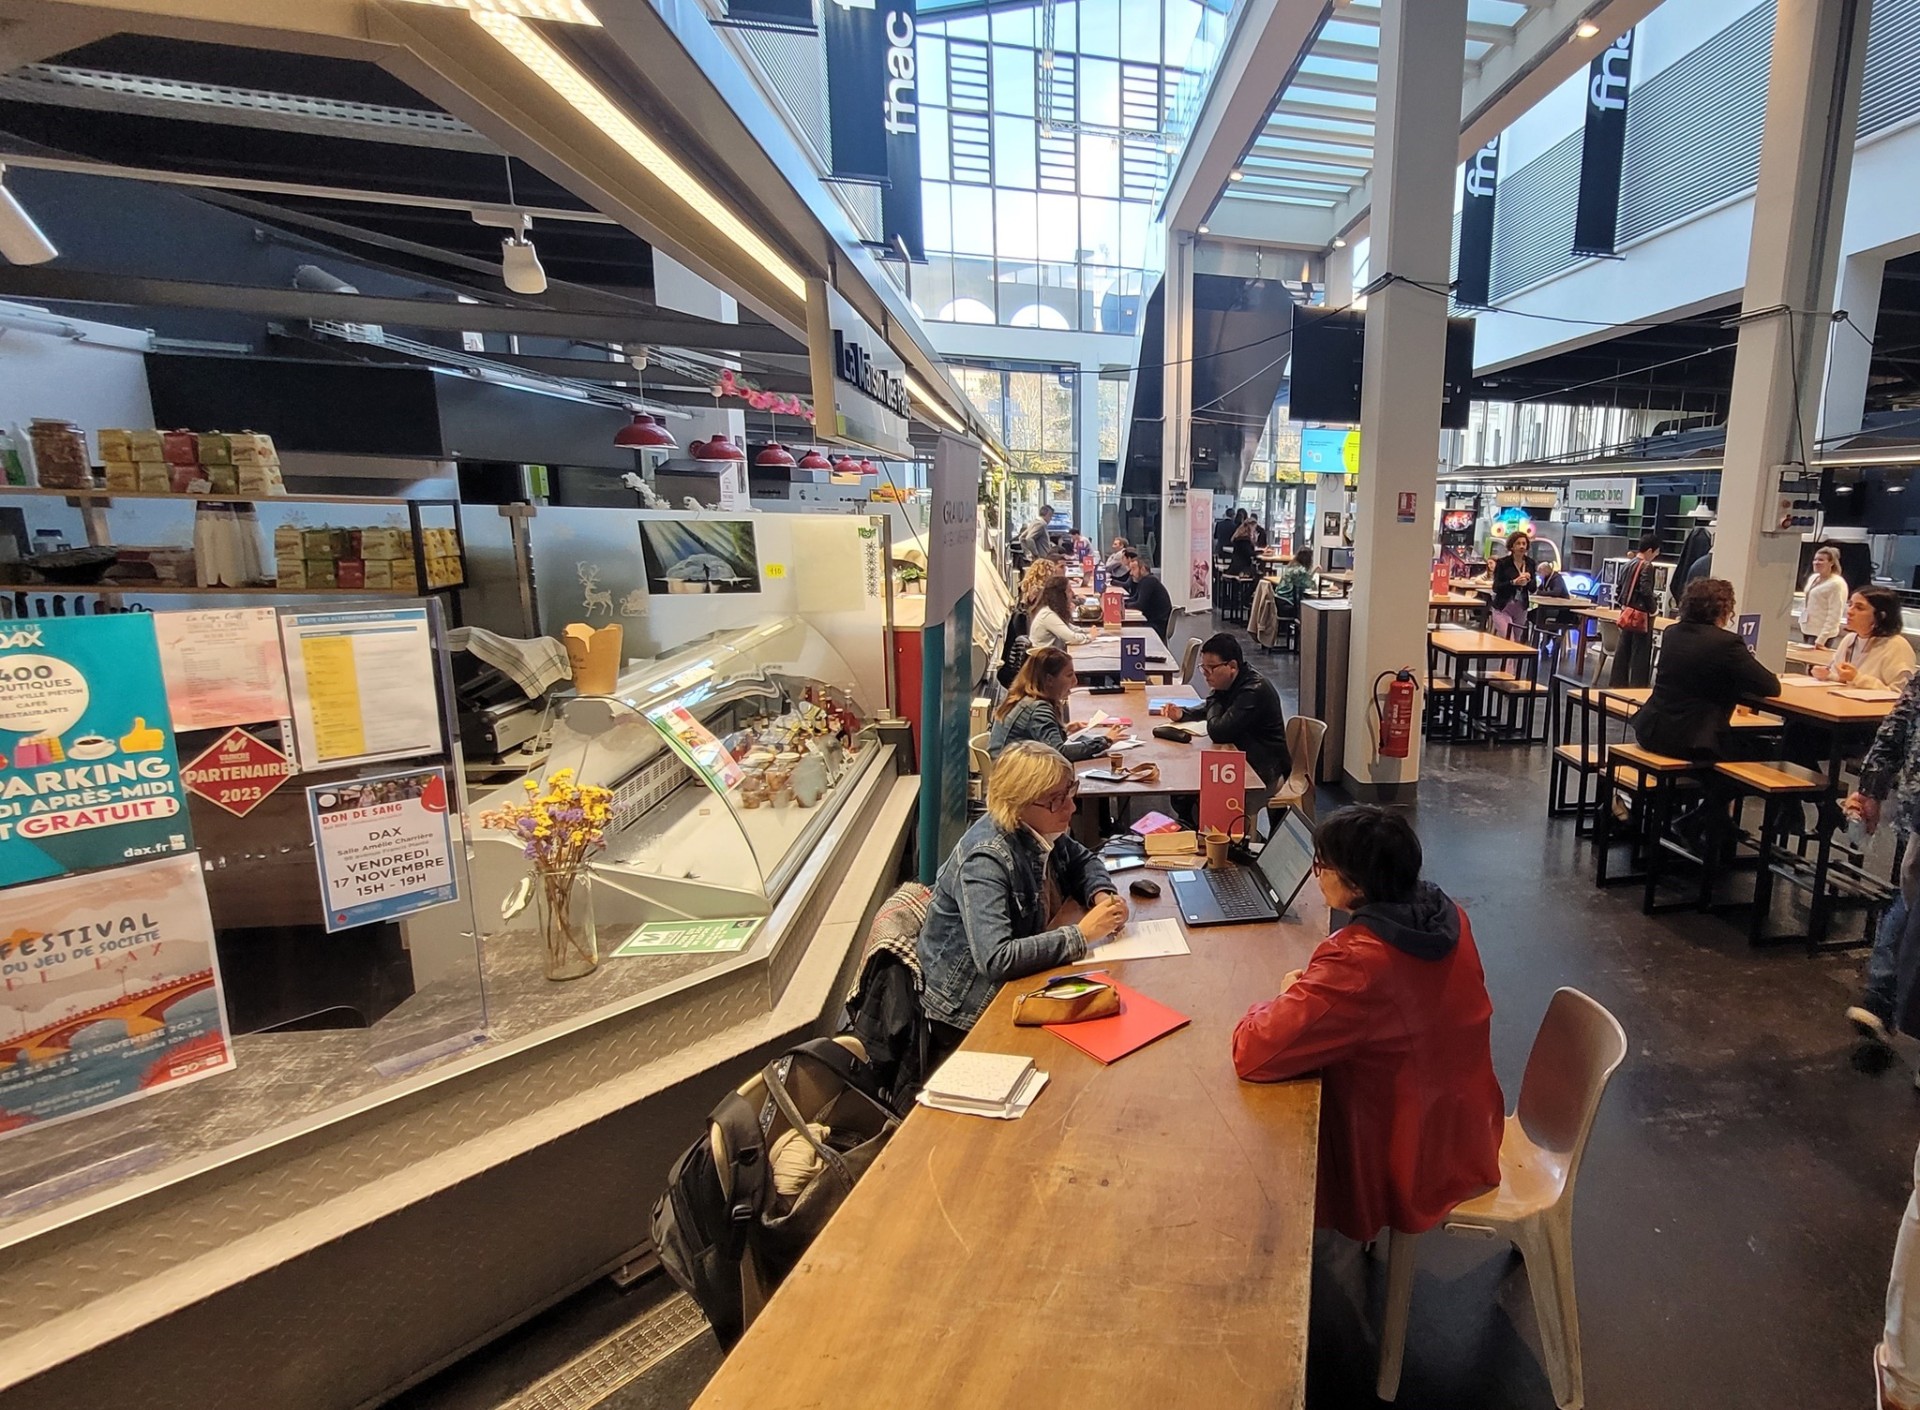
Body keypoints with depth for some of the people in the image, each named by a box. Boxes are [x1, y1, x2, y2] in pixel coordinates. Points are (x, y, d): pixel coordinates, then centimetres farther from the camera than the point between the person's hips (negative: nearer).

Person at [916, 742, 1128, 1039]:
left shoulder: (1040, 829, -6)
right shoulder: (986, 859, -28)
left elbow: (1082, 861, 13)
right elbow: (996, 959, -35)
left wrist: (1102, 895, -8)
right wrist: (1081, 934, -30)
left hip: (1013, 981, 7)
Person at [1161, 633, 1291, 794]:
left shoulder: (1254, 690, -26)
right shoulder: (1226, 684, 4)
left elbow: (1218, 732, -30)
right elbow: (1208, 709, 22)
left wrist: (1215, 700, -10)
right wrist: (1182, 714, 0)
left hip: (1263, 773, -9)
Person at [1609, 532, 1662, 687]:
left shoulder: (1629, 563, 9)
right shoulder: (1647, 566, -15)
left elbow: (1620, 586, 14)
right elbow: (1646, 591, -21)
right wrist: (1652, 610, -9)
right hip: (1641, 615, -8)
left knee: (1623, 651, 14)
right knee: (1640, 654, -2)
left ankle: (1616, 684, 20)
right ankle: (1637, 686, 1)